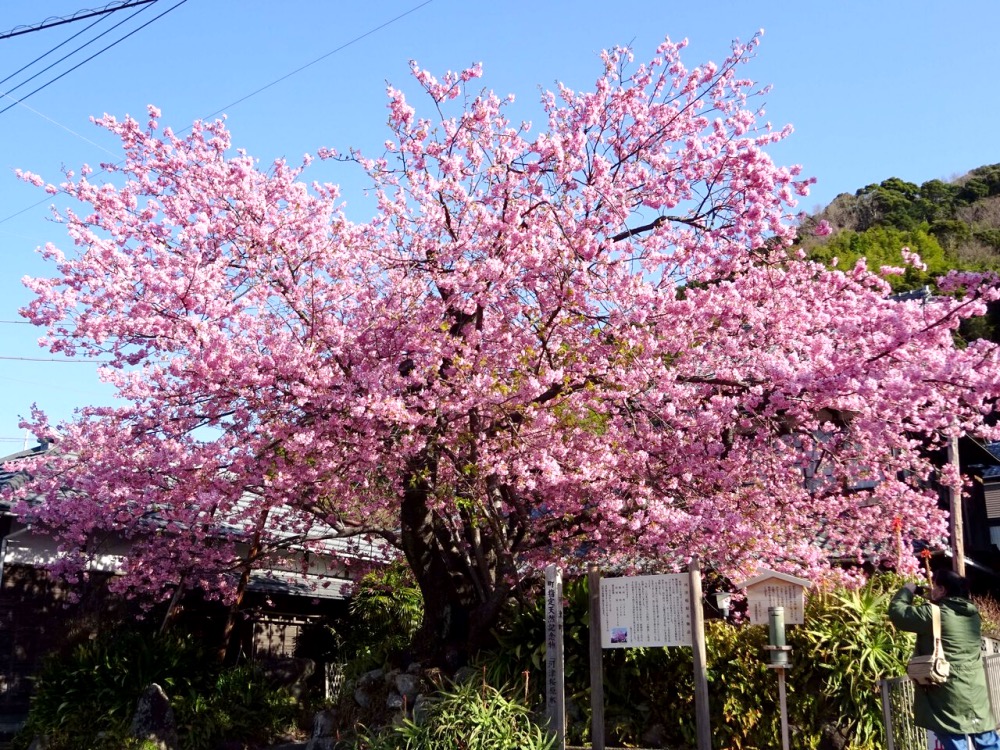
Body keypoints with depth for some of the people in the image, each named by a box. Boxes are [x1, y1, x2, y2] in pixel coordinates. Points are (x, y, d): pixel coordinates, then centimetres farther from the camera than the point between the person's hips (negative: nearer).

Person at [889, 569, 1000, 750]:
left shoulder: (933, 614, -15)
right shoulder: (971, 613, 7)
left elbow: (897, 612, -9)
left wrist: (907, 590, 6)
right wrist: (932, 599, 20)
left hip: (949, 697, -6)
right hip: (976, 694, 7)